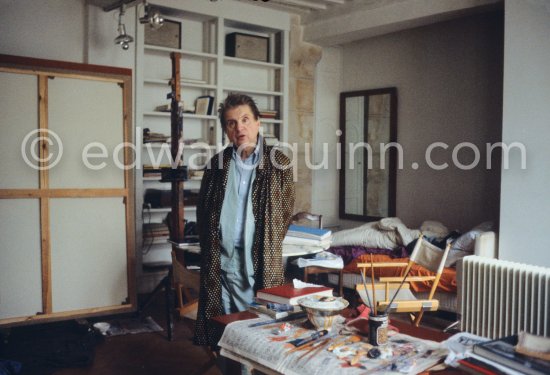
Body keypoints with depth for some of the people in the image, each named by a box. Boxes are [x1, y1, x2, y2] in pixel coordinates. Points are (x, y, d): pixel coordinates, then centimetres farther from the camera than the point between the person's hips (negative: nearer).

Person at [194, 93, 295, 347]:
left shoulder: (279, 164, -1)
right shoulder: (217, 163, 7)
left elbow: (285, 213, 5)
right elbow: (203, 211, 14)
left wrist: (266, 247, 5)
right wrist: (211, 246, 7)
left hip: (262, 262, -2)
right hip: (221, 260, 2)